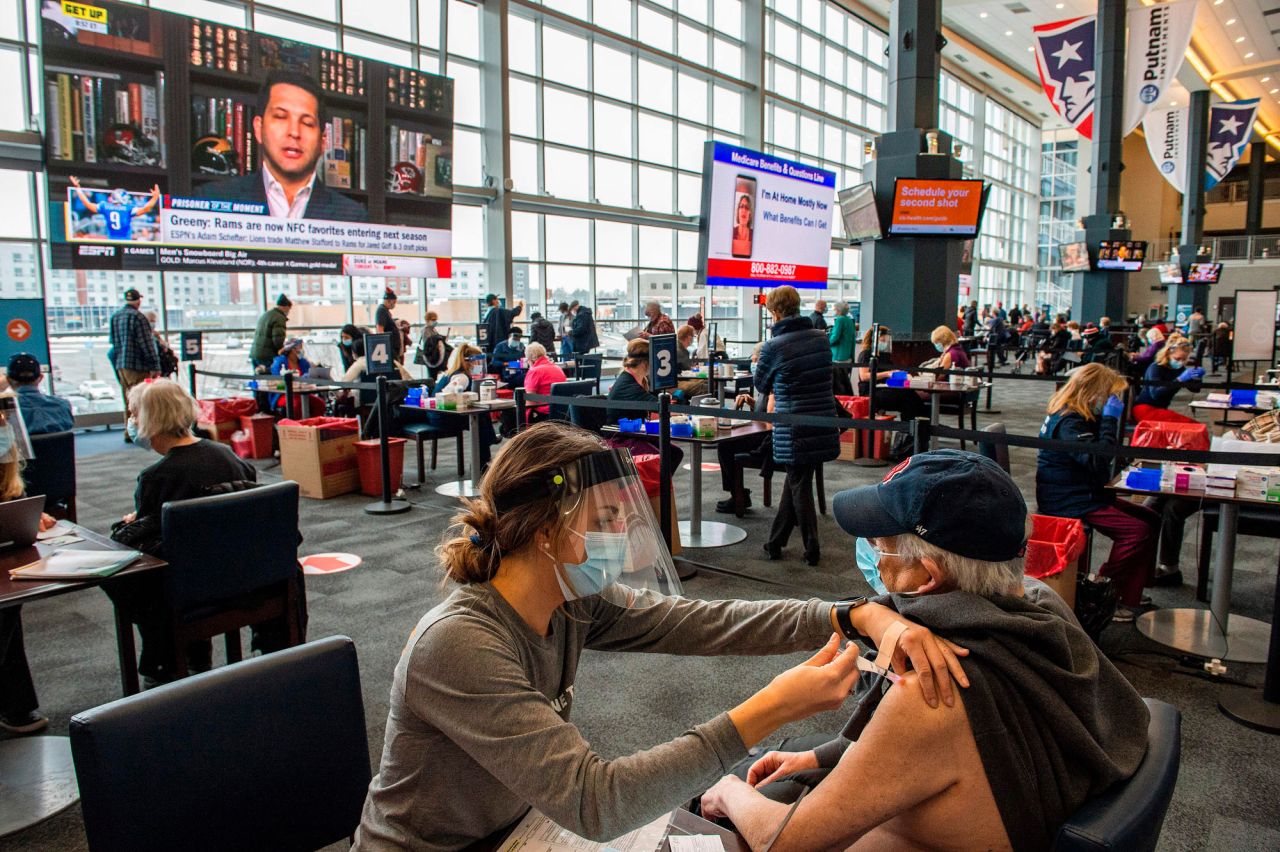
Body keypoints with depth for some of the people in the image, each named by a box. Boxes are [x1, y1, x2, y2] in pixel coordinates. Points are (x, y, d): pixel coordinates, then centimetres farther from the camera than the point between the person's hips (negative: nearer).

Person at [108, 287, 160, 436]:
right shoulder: (137, 317, -14)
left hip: (121, 365, 8)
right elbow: (147, 344, -16)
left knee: (128, 401, 14)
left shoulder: (114, 317, 10)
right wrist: (155, 366, -14)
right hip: (137, 365, -8)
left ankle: (129, 433, 19)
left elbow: (113, 342, 17)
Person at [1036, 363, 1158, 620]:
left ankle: (1129, 598, 10)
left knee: (1150, 520, 7)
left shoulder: (1073, 415, 12)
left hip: (1081, 493, 11)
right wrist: (1110, 420, -23)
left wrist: (1108, 419, 7)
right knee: (1137, 530, -19)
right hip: (1066, 501, -11)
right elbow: (1099, 464, -29)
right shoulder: (1069, 422, -20)